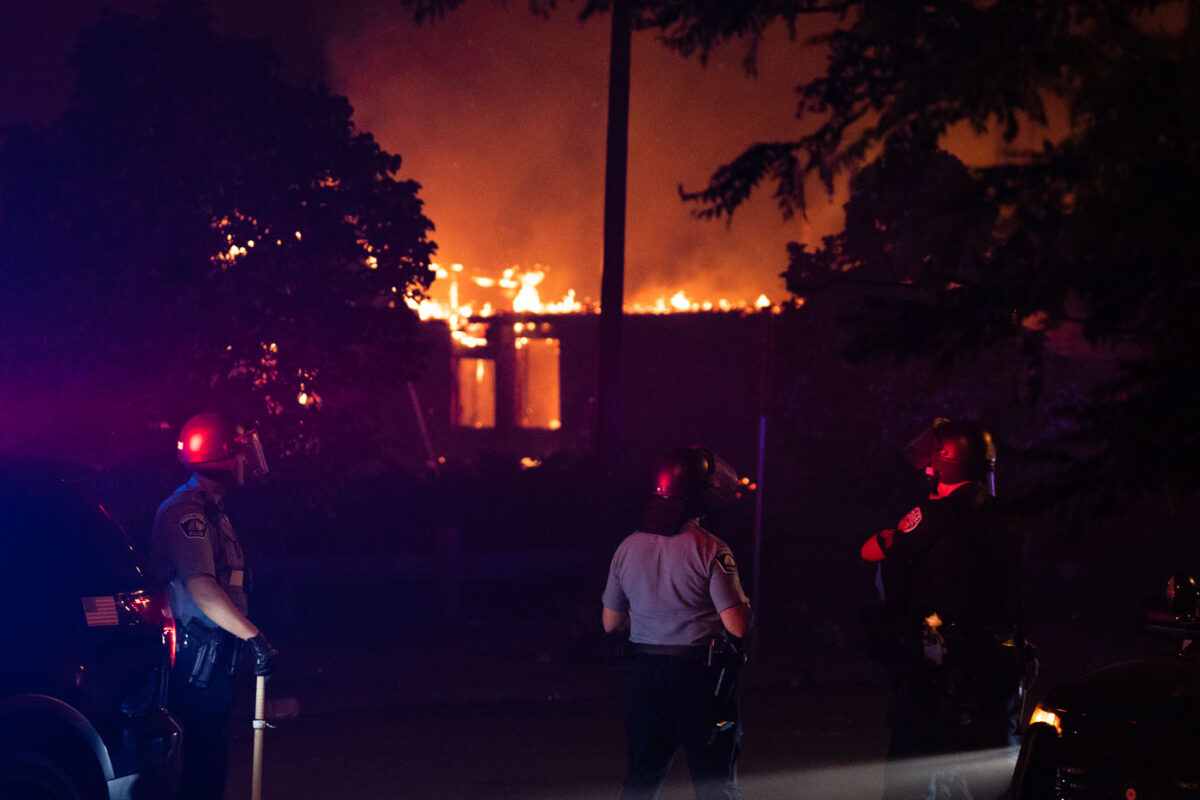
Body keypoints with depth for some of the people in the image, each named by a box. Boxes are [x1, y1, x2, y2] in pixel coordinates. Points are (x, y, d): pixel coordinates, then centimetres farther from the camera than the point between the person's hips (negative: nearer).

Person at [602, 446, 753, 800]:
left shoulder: (628, 547, 3)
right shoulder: (710, 549, -14)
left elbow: (611, 622, 12)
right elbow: (737, 626, -17)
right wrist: (743, 604, 4)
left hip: (646, 671, 5)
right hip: (701, 673, -5)